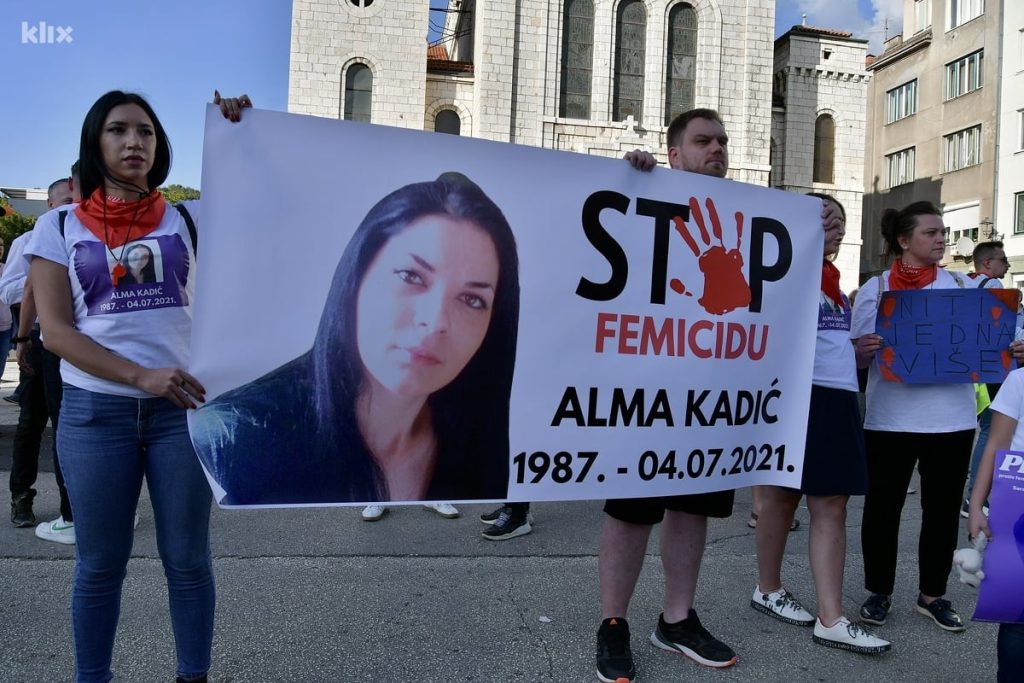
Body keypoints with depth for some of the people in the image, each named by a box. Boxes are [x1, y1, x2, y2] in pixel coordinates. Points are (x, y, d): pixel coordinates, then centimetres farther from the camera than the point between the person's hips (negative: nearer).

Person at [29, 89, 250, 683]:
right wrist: (141, 376, -16)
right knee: (100, 564, 10)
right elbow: (56, 330, -3)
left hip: (184, 406, 1)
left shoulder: (189, 219, 6)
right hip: (96, 411, 0)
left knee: (188, 559, 8)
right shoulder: (60, 227, 4)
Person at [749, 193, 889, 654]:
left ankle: (831, 620, 8)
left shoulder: (835, 281, 17)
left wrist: (861, 349, 11)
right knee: (782, 495, 7)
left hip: (838, 398, 7)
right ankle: (768, 589, 25)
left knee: (831, 507, 4)